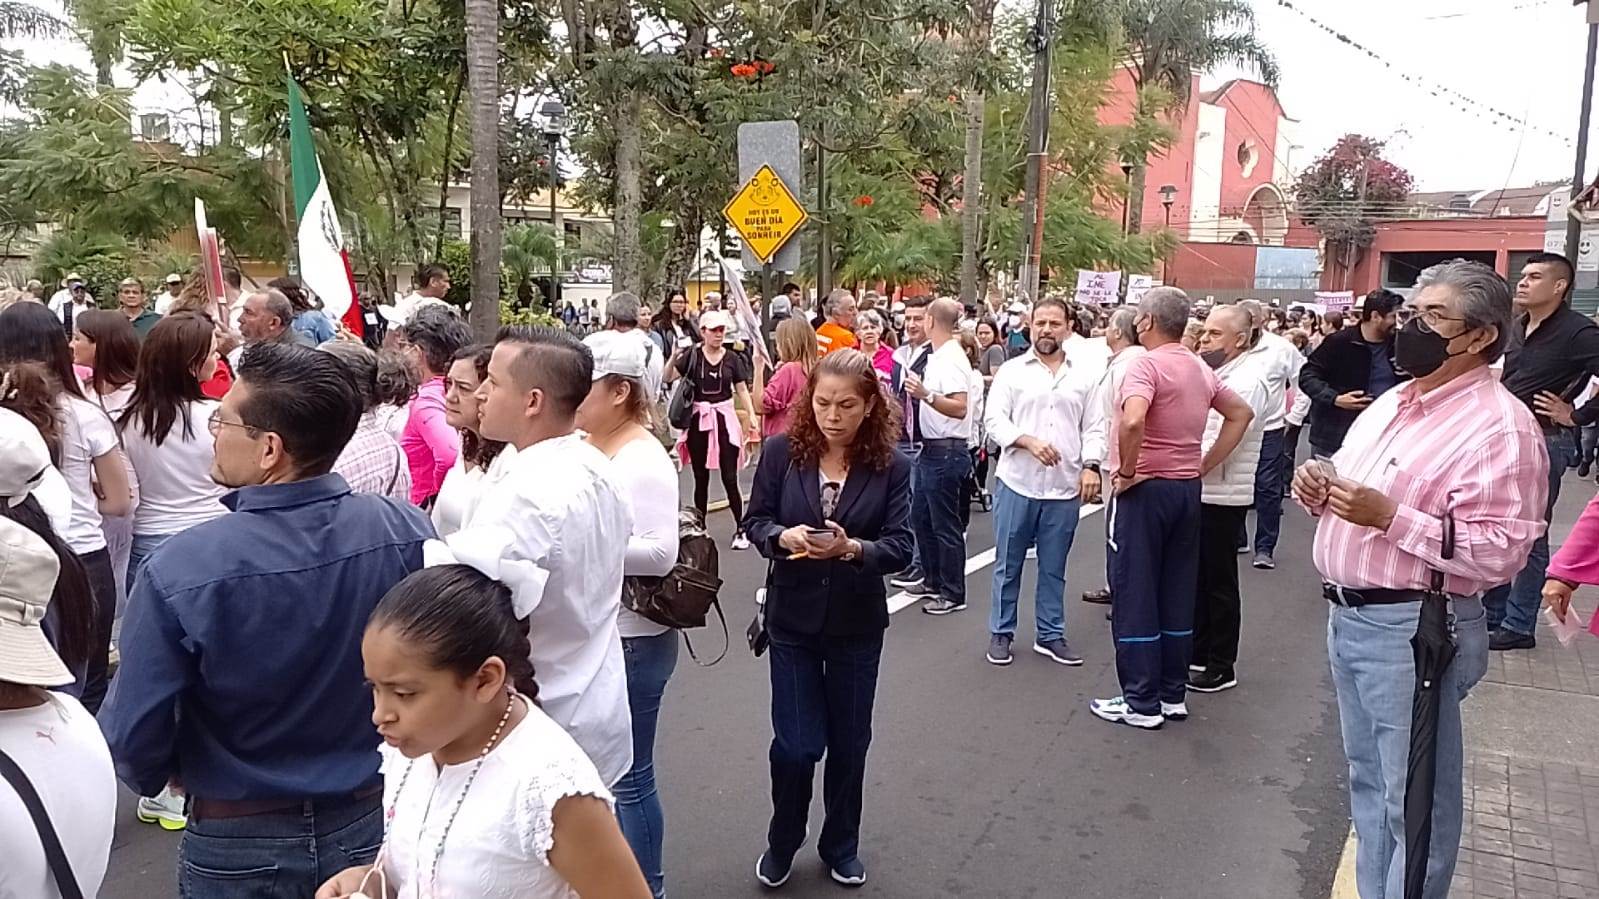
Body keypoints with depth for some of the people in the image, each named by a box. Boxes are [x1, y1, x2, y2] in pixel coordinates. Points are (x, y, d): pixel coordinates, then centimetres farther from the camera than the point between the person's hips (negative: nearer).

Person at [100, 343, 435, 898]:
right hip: (376, 823, 2)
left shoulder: (179, 571, -25)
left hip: (242, 846, -2)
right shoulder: (409, 534, -19)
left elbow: (134, 741, -15)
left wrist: (158, 779, 8)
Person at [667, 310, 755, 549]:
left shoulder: (732, 359, 1)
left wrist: (751, 417, -7)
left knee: (729, 477, -2)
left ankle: (740, 529, 9)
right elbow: (668, 377, -10)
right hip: (698, 420, 0)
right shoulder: (692, 355, -2)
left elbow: (742, 390, 4)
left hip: (724, 418, 0)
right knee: (701, 478, 10)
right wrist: (674, 357, -27)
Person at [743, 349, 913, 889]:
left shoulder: (891, 465, -9)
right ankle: (782, 843, 31)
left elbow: (900, 546, -12)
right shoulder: (782, 451, -8)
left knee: (848, 742, 15)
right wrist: (782, 536, -24)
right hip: (792, 619, 0)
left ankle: (841, 846, 38)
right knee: (797, 743, 2)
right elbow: (755, 520, -2)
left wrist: (852, 548, -31)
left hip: (857, 623, 1)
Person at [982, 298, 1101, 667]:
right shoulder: (1011, 371, 1)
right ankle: (1001, 633, 19)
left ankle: (1050, 635, 23)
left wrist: (1091, 467, -6)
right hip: (1017, 483, -2)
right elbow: (995, 420, -6)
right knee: (1008, 564, 7)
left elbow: (1091, 428, 8)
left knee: (1054, 568, 11)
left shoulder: (1083, 377, 8)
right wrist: (1029, 441, -20)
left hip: (1065, 487, 2)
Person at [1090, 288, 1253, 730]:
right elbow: (1241, 413, 21)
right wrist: (1206, 465, 15)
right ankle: (1173, 693, 21)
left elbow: (1132, 420, -33)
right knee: (1177, 594, 13)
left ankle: (1141, 702, 6)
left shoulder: (1147, 364, -15)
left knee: (1135, 596, 0)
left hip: (1144, 490, -8)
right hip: (1187, 489, 8)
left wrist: (1127, 471, -19)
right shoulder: (1201, 369, 10)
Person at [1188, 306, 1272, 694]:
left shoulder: (1249, 380, -14)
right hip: (1195, 490, 8)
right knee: (1196, 578, 16)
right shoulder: (1211, 372, 13)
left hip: (1223, 495, -8)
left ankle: (1221, 666, 15)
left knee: (1219, 583, 3)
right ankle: (1197, 654, 28)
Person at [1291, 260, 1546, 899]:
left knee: (1413, 800, 5)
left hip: (1411, 629, -9)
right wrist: (1320, 489, 0)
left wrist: (1390, 517, -27)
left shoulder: (1499, 426, -15)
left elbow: (1501, 550, -23)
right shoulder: (1389, 404, 12)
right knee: (1367, 781, 21)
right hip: (1347, 616, 9)